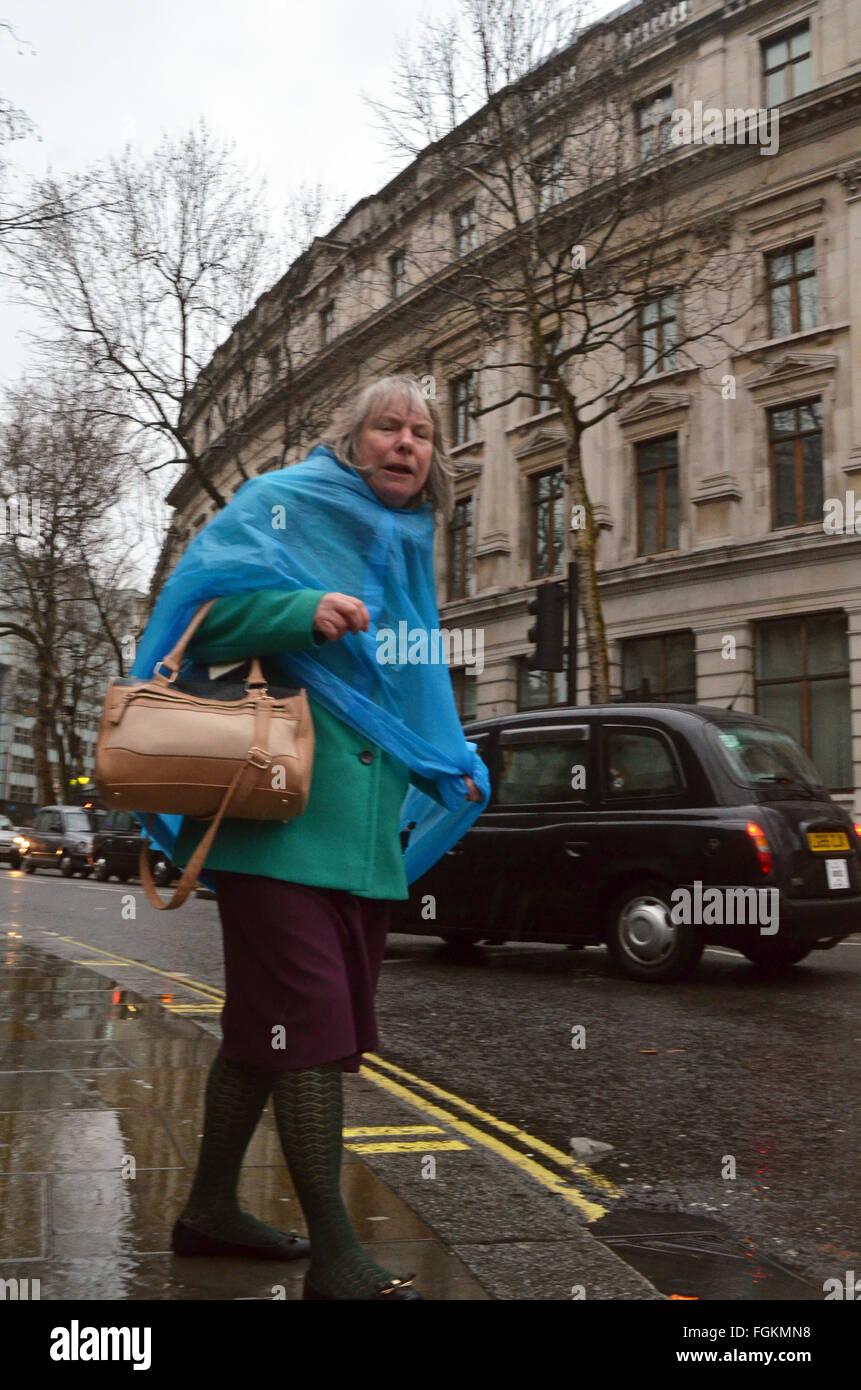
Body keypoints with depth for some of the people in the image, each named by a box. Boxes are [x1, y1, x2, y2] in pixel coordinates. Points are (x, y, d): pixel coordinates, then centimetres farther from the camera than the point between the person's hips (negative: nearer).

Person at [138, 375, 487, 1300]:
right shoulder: (287, 505, -1)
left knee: (266, 1023, 14)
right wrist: (305, 611, -24)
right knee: (309, 1022, -11)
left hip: (361, 830, 8)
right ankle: (334, 1257, -6)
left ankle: (210, 1208, 26)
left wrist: (452, 768, 15)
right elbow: (203, 608, -10)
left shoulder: (409, 548, 22)